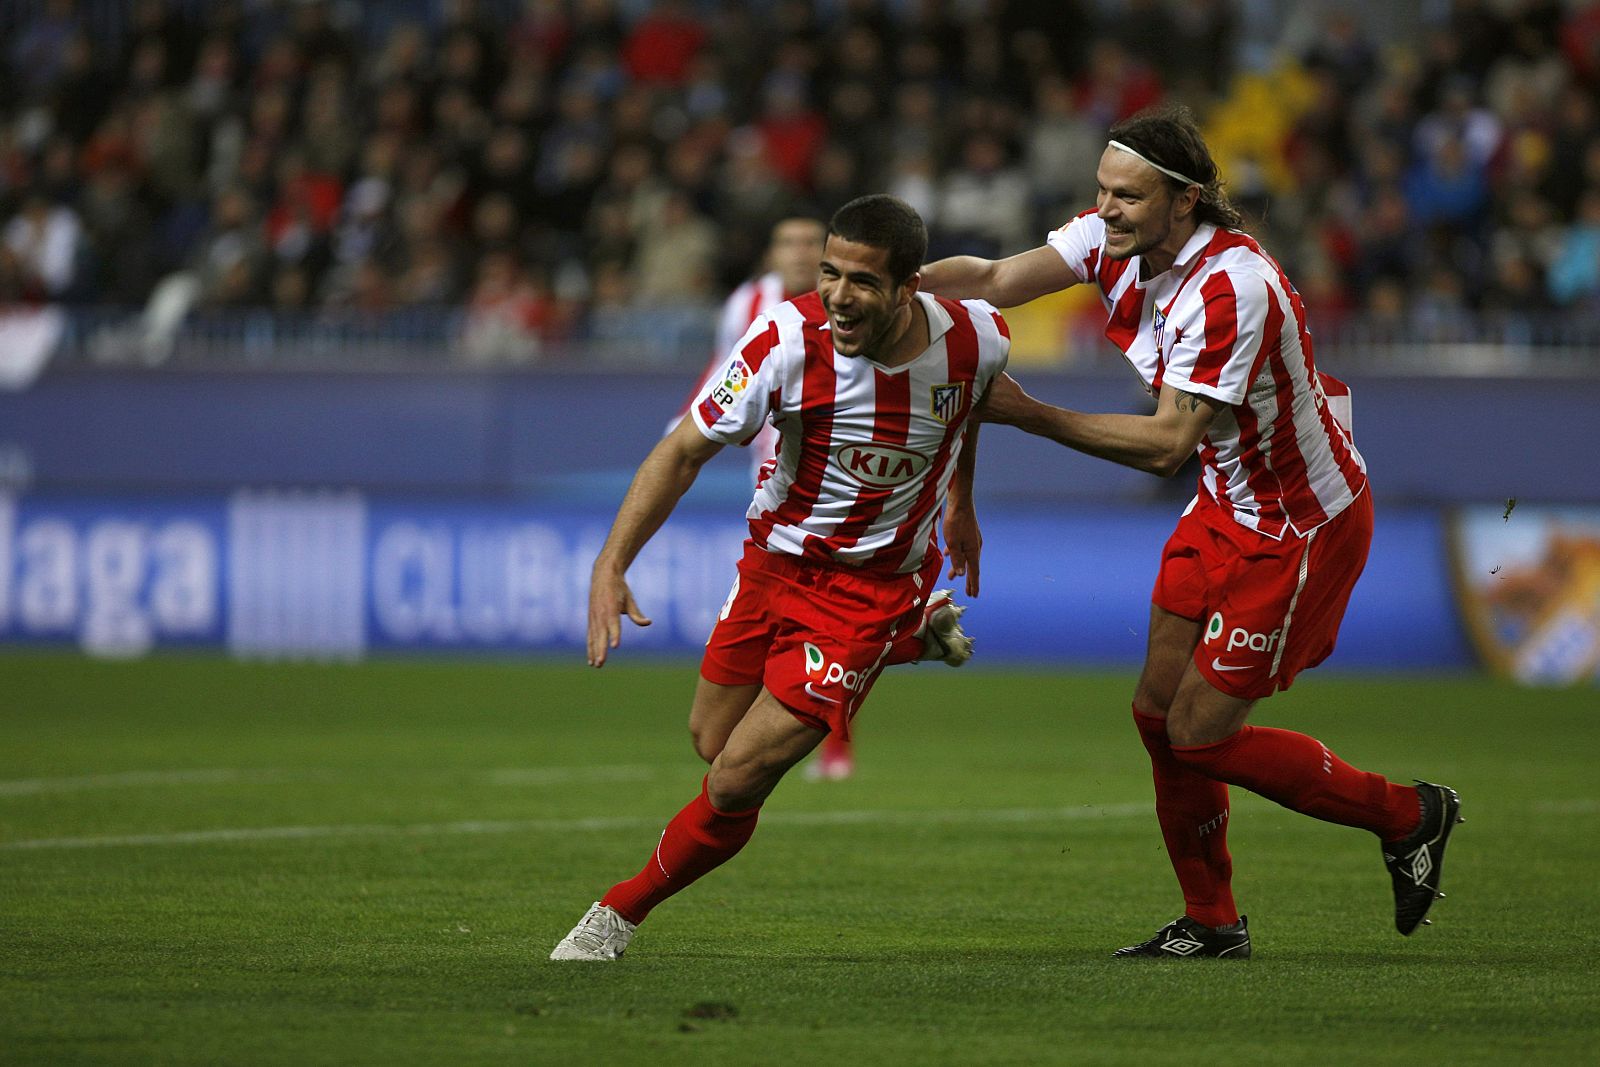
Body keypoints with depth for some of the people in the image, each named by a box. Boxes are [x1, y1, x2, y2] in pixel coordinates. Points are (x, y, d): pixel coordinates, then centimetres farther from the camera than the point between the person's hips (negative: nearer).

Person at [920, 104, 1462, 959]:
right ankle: (1211, 923, 22)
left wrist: (1027, 413, -33)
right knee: (1159, 712, 7)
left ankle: (1409, 816, 14)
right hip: (1227, 504, 8)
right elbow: (995, 279, -10)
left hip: (1302, 527, -8)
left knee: (1200, 735, -4)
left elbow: (1167, 444, -31)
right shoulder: (1117, 240, -6)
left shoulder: (1229, 288, -31)